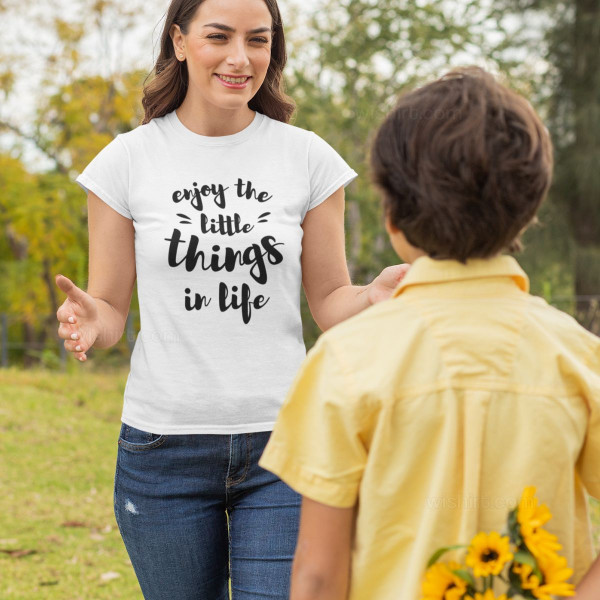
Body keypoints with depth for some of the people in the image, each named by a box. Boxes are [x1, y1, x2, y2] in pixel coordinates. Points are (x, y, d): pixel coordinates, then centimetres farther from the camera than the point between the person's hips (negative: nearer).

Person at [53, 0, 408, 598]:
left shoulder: (309, 159, 1)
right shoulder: (128, 160, -1)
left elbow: (330, 303, 6)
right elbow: (110, 308, 4)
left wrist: (376, 296, -17)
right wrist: (86, 320, -20)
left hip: (283, 443, 0)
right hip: (163, 444, 0)